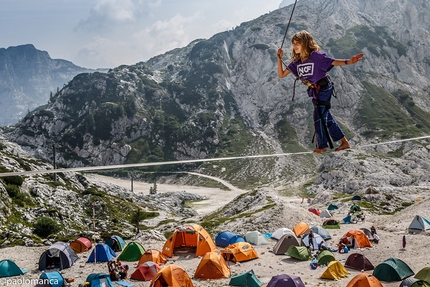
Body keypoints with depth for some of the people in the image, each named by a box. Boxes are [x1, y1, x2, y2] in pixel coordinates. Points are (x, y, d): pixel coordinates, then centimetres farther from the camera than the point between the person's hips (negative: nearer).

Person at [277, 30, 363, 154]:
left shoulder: (316, 55, -17)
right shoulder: (296, 61, 1)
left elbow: (334, 62, -19)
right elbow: (281, 74, 0)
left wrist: (349, 61, -34)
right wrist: (279, 59, -10)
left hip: (323, 89, -7)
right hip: (315, 91, 7)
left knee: (319, 116, -6)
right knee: (326, 117, 12)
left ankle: (322, 145, 10)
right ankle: (344, 142, 23)